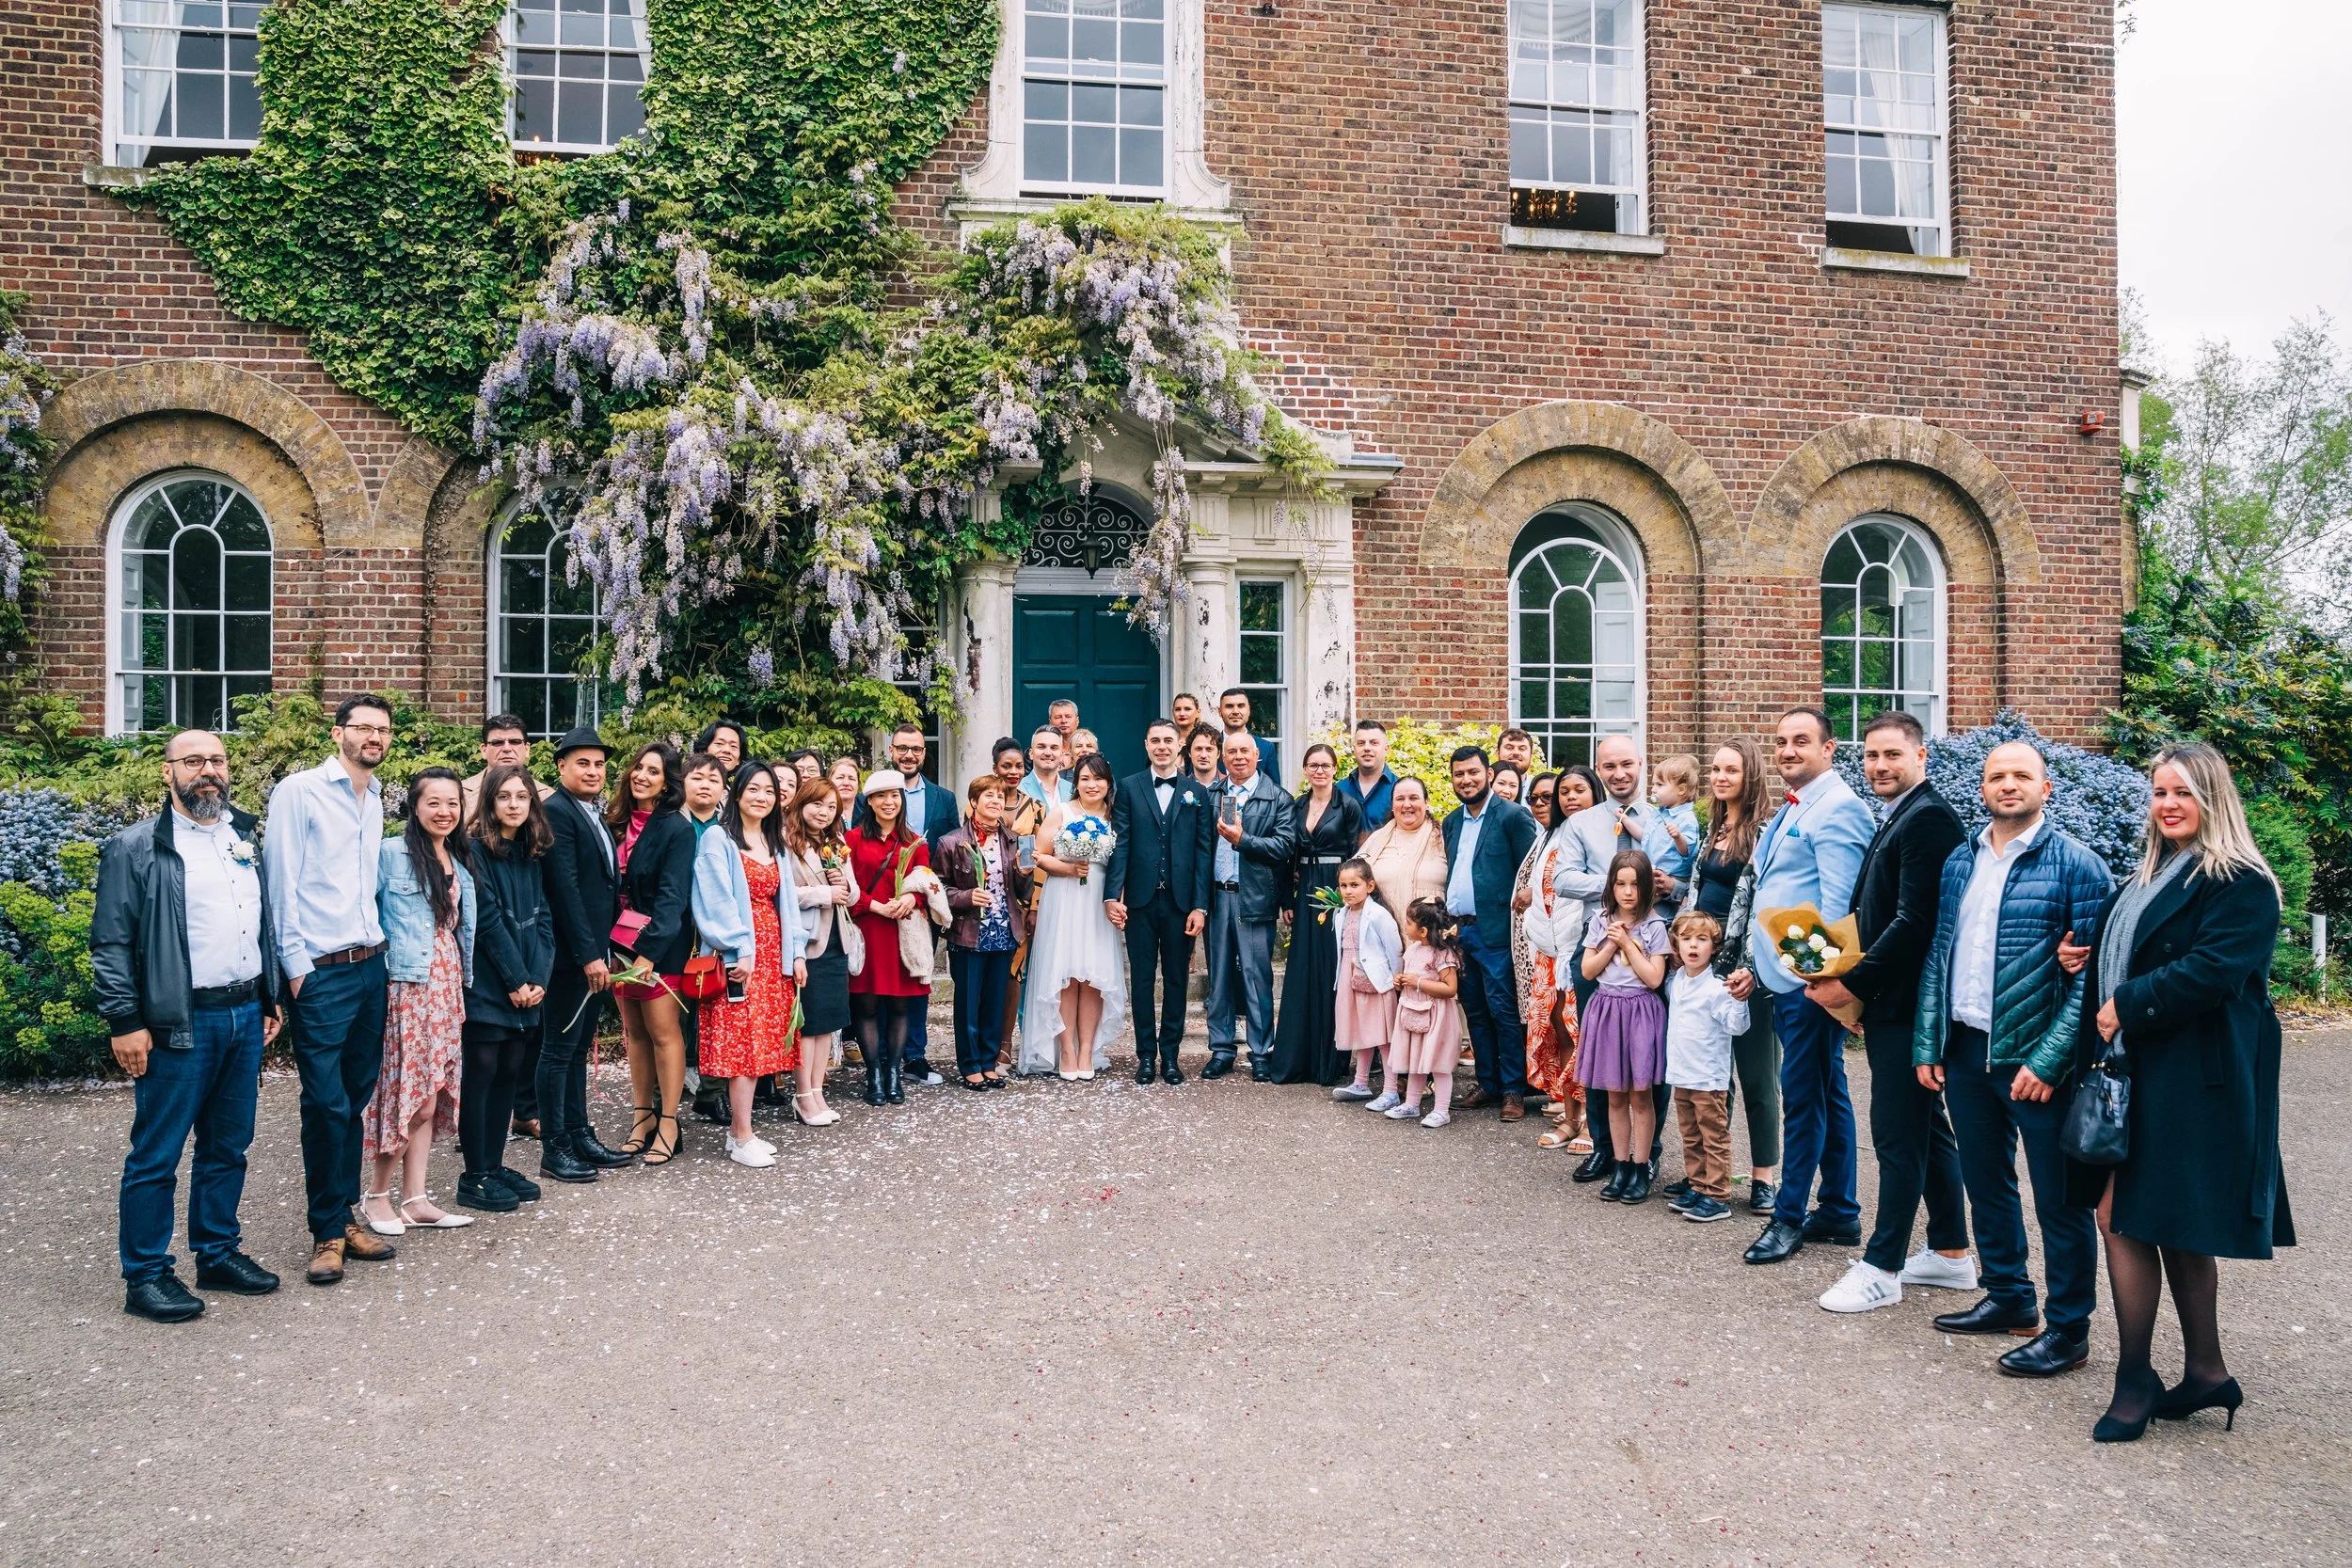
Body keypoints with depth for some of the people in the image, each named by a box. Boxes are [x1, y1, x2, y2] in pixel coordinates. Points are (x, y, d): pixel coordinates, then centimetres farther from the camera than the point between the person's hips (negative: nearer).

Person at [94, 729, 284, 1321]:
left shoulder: (246, 840, 13)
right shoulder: (136, 848, -6)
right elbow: (110, 943, -8)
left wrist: (269, 1000, 16)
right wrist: (126, 1023, -13)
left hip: (245, 1017, 6)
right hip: (178, 1024, -6)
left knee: (228, 1146, 14)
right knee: (157, 1155, 2)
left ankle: (219, 1254, 27)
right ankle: (145, 1277, 12)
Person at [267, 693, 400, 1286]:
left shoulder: (376, 800, 14)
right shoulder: (299, 791, -6)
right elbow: (281, 881, -9)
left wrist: (378, 944, 13)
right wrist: (297, 965, -11)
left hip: (370, 966, 6)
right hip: (320, 972, -6)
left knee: (357, 1099, 11)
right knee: (327, 1104, -4)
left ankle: (346, 1216, 22)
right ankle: (327, 1232, 8)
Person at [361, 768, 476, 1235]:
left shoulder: (461, 862, 13)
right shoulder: (390, 853, -6)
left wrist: (464, 981, 15)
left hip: (447, 986, 6)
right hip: (405, 985, -6)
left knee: (431, 1095, 8)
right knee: (409, 1095, -4)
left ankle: (415, 1199, 14)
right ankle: (377, 1195, 12)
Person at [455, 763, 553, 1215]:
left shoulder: (534, 855, 11)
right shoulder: (476, 849, -9)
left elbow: (543, 919, 8)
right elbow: (488, 920, -13)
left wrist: (538, 978, -4)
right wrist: (516, 980, -13)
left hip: (527, 988, 6)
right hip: (486, 986, -6)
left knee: (510, 1073, 10)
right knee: (481, 1072, -2)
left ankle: (495, 1164, 20)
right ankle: (475, 1177, 5)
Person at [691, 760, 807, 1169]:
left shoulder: (775, 844, 16)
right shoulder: (718, 840, -6)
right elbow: (716, 902, -13)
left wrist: (797, 952, 7)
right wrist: (740, 951, -19)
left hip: (773, 952, 7)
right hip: (738, 955, -7)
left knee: (760, 1040, 7)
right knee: (742, 1040, -7)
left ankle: (737, 1128, 14)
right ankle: (742, 1138, -3)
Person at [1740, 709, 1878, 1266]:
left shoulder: (1837, 808, -12)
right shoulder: (1790, 810, 17)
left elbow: (1838, 901, -19)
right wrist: (1757, 963, 18)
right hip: (1782, 976, 10)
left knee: (1802, 1096, -1)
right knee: (1826, 1094, 15)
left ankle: (1789, 1217, 9)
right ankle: (1839, 1214, 24)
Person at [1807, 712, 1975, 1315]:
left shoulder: (1927, 818, -15)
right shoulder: (1898, 819, 16)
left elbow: (1915, 922, -22)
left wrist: (1853, 985, -18)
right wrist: (1849, 979, 4)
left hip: (1905, 1006, -10)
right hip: (1888, 1002, 10)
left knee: (1898, 1135, -3)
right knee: (1927, 1129, 17)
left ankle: (1881, 1268, 5)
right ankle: (1950, 1254, 28)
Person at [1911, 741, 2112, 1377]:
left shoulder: (2075, 866, -8)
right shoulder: (1960, 863, 9)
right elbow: (1937, 955, 11)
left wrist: (2049, 1061, -18)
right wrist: (1927, 1044, 5)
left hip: (2035, 1060, -6)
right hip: (1965, 1051, 6)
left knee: (2059, 1199, 5)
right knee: (1986, 1182, 17)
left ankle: (2069, 1329, 18)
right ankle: (2008, 1298, 33)